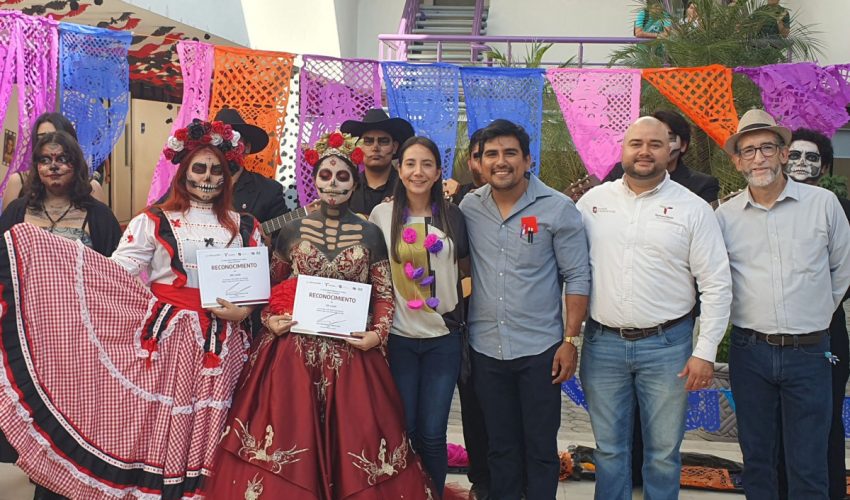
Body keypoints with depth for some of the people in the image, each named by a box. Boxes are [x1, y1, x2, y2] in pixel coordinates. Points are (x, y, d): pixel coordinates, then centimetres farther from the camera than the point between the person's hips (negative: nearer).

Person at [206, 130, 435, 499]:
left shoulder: (370, 235, 4)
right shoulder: (292, 231, 5)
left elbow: (385, 295, 6)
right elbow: (271, 288, 12)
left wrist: (377, 334, -9)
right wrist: (270, 321, -5)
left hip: (350, 353, 0)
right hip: (293, 351, 0)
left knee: (353, 443, 3)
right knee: (289, 442, 2)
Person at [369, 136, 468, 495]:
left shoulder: (453, 216, 1)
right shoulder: (382, 215, 0)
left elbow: (466, 265, 14)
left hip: (444, 337, 0)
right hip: (399, 337, 0)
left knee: (432, 434, 4)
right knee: (402, 430, 7)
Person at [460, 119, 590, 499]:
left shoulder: (558, 208, -8)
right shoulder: (468, 207, 1)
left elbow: (577, 278, -6)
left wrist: (570, 340, -9)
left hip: (540, 350, -3)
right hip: (484, 349, 3)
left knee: (540, 449, 8)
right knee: (499, 446, 16)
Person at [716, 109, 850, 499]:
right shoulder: (726, 215, 1)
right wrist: (751, 314, 11)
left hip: (808, 352, -1)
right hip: (749, 352, 1)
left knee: (808, 467, 3)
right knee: (756, 459, 13)